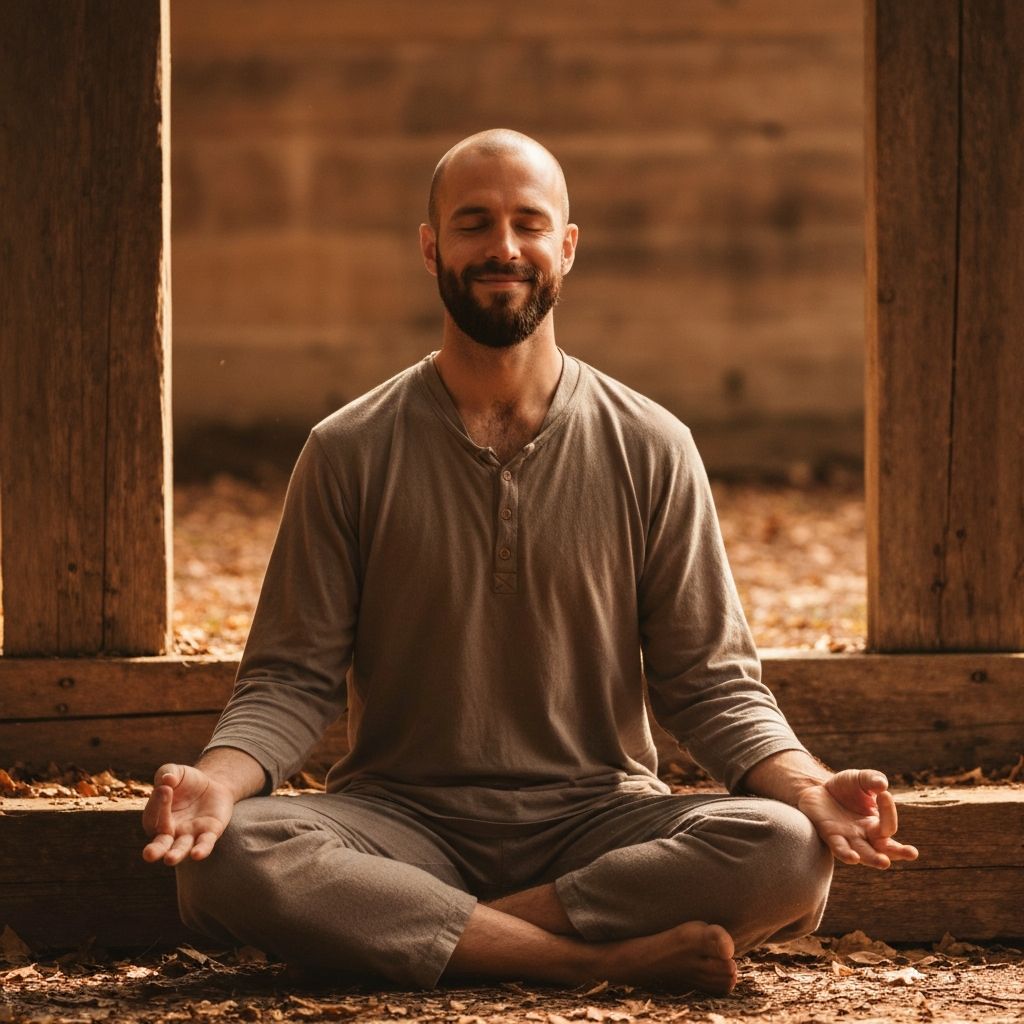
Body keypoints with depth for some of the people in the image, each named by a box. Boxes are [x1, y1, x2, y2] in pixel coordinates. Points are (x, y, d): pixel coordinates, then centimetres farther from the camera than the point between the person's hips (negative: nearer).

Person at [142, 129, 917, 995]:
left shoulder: (649, 450, 6)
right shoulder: (349, 453, 5)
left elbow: (708, 680, 6)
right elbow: (293, 677, 3)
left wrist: (807, 788, -14)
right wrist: (220, 780, -19)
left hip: (597, 817, 1)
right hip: (404, 818, 0)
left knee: (785, 851, -30)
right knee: (228, 859, -32)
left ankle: (406, 930, -21)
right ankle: (612, 953, -27)